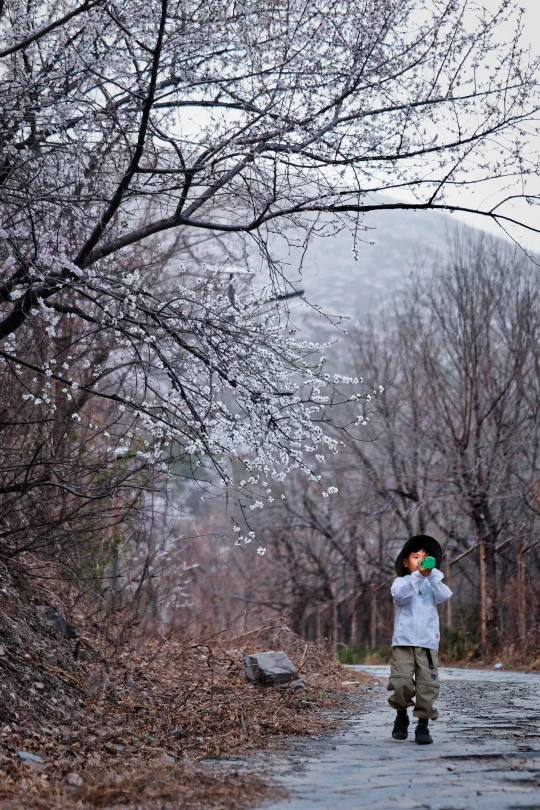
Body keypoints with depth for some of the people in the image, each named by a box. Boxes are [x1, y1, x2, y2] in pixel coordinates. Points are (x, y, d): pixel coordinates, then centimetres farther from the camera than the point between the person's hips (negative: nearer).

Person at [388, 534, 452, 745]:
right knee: (401, 684, -10)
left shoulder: (432, 583, 15)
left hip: (428, 643, 2)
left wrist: (432, 573, -20)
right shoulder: (401, 582, 9)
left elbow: (445, 595, -7)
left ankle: (423, 725, 2)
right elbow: (400, 596, -15)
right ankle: (401, 716, 15)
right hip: (403, 642, -2)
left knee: (427, 685, -7)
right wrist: (418, 575, -27)